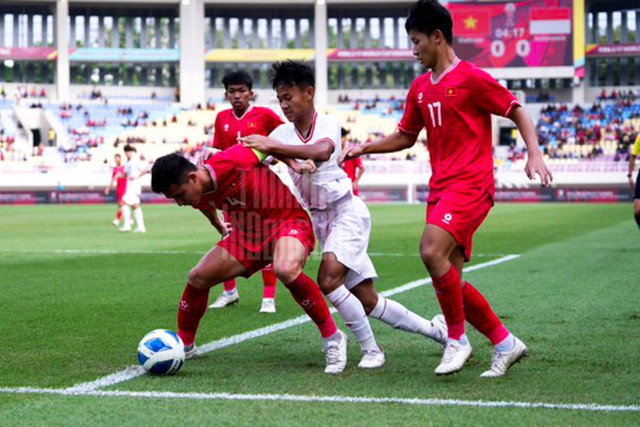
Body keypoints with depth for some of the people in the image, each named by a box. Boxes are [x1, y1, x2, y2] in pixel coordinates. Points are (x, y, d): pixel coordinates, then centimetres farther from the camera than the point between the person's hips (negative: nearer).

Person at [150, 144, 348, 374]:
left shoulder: (232, 161, -31)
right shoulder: (198, 198, -8)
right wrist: (220, 228, 32)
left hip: (287, 220, -7)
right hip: (247, 233, 7)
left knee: (286, 269, -37)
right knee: (198, 277, 0)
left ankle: (332, 338, -21)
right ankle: (184, 345, 24)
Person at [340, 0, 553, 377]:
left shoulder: (472, 79, -7)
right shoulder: (420, 88, 15)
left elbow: (517, 112, -2)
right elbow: (405, 137, 26)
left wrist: (535, 154, -16)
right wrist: (364, 148, 14)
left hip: (471, 184, -8)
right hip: (440, 187, 8)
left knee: (432, 251, -26)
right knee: (449, 281, 2)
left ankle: (457, 340, -11)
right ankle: (505, 343, 15)